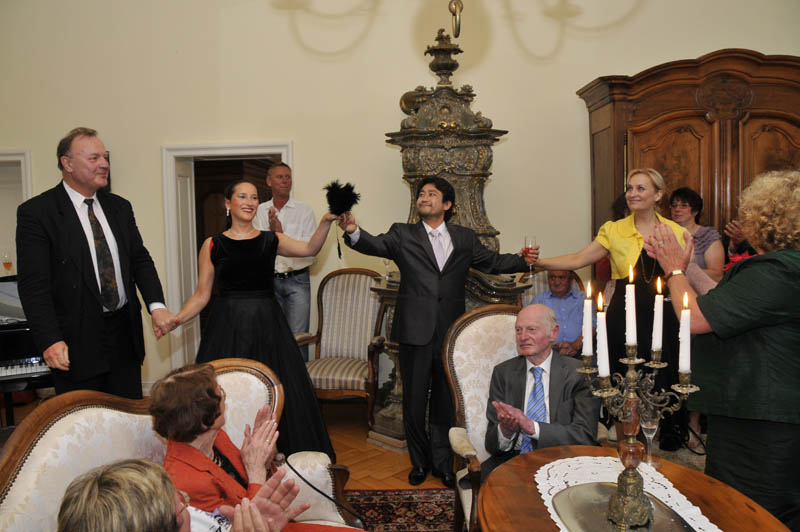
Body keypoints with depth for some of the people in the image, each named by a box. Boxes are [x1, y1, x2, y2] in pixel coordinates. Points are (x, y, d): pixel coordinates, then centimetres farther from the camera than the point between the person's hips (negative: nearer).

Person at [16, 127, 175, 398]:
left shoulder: (120, 206, 9)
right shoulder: (35, 212, -8)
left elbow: (140, 260, 9)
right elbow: (33, 284, -13)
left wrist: (156, 305, -7)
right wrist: (50, 341, -22)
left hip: (125, 335, 5)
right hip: (76, 343, -4)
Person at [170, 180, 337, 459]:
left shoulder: (271, 240, 7)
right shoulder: (213, 245, 4)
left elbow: (310, 249, -7)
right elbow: (202, 294, 4)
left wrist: (326, 221, -21)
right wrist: (176, 320, -9)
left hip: (266, 326, 1)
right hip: (228, 326, -1)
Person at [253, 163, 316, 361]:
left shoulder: (304, 210, 1)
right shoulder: (259, 211, 7)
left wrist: (282, 233, -14)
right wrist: (271, 231, -16)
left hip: (297, 280, -2)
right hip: (269, 280, 2)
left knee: (297, 336, -4)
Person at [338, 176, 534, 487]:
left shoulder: (464, 238, 11)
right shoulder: (403, 234, 4)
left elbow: (493, 262, 14)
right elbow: (376, 245, -12)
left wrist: (524, 261, -2)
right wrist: (353, 232, -32)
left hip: (450, 332, 1)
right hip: (415, 330, -1)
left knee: (446, 399, 12)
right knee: (414, 400, 9)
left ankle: (443, 462, 30)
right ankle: (420, 461, 29)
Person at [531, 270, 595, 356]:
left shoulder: (583, 298, 18)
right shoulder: (538, 299, 18)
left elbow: (590, 326, 5)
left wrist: (575, 345, -14)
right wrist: (553, 347, -12)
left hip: (579, 353, 0)